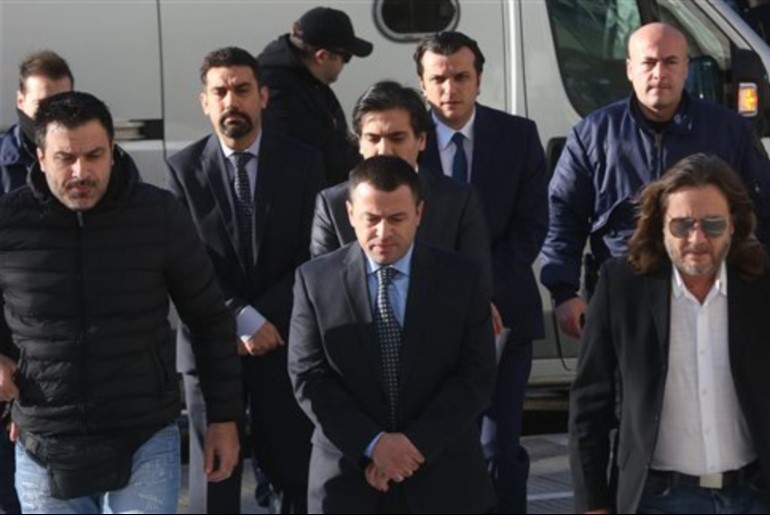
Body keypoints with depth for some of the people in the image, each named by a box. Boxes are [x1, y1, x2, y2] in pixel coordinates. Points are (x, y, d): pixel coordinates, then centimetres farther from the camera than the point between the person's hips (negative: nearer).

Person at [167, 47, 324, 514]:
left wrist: (267, 317, -13)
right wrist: (243, 319, -16)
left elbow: (312, 256, -3)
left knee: (297, 467, 3)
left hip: (284, 339, 0)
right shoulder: (184, 169, 0)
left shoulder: (303, 162, 1)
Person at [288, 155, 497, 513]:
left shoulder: (462, 278, 1)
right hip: (349, 478, 0)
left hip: (443, 481, 1)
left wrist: (416, 443, -15)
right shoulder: (316, 280, 0)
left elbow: (476, 377, -4)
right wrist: (371, 443, -15)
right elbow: (308, 377, -4)